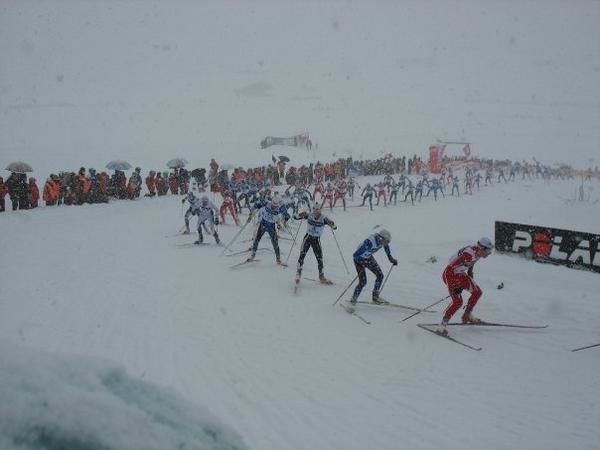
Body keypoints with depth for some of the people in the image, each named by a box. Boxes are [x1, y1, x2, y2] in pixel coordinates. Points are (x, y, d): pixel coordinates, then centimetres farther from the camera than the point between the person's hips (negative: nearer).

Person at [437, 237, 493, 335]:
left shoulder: (478, 253, -1)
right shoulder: (469, 254, -30)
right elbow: (453, 266, -30)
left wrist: (472, 284, 24)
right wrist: (456, 286, -27)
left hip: (460, 274, 9)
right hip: (450, 274, -9)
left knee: (477, 291, 10)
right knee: (457, 301, -20)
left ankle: (467, 316, 27)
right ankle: (442, 326, -13)